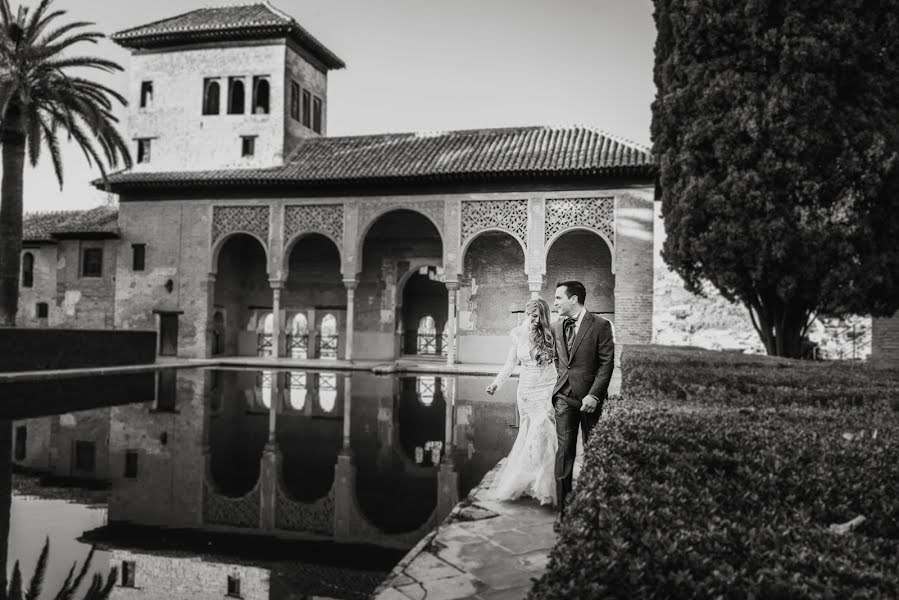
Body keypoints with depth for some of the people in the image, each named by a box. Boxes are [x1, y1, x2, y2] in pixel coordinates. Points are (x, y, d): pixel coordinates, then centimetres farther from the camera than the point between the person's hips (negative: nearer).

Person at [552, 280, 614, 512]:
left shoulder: (600, 325, -7)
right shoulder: (556, 327, 10)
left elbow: (607, 363, -10)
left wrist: (593, 395, -16)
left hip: (590, 397, -4)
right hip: (564, 396, 4)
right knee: (564, 450, 0)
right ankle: (563, 505, 5)